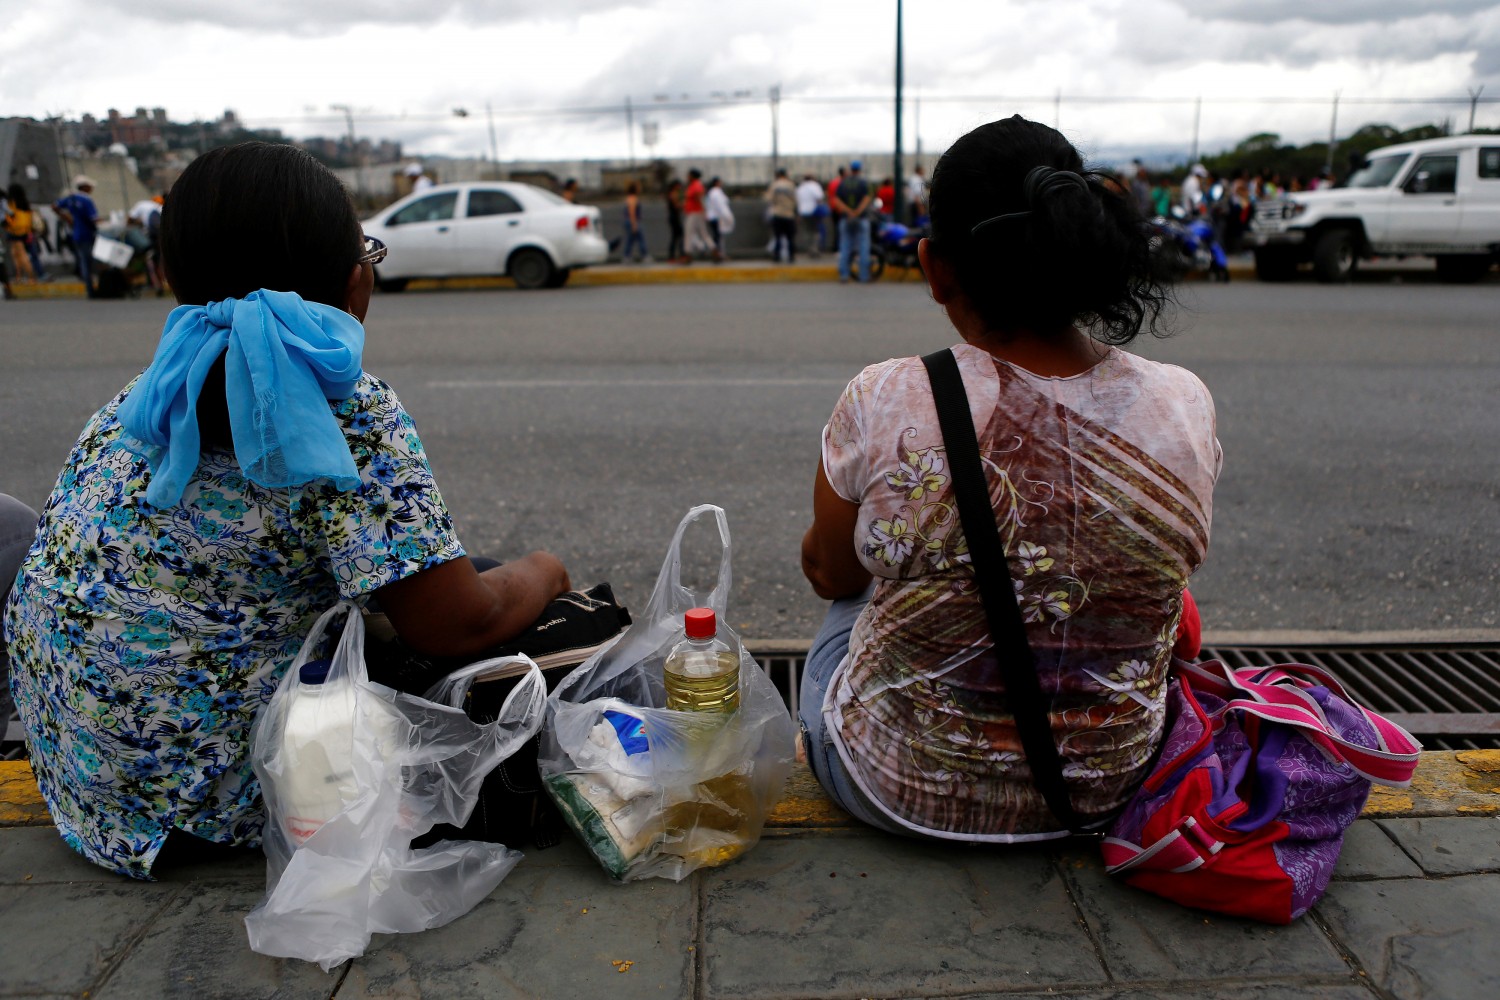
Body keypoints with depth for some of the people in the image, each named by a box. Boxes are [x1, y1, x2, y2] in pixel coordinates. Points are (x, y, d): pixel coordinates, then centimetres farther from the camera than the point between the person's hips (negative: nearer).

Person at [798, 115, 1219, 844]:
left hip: (901, 789, -3)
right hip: (1107, 785, 4)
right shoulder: (1187, 406, -17)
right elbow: (1155, 580, 3)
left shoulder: (885, 406, -27)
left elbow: (831, 574, -7)